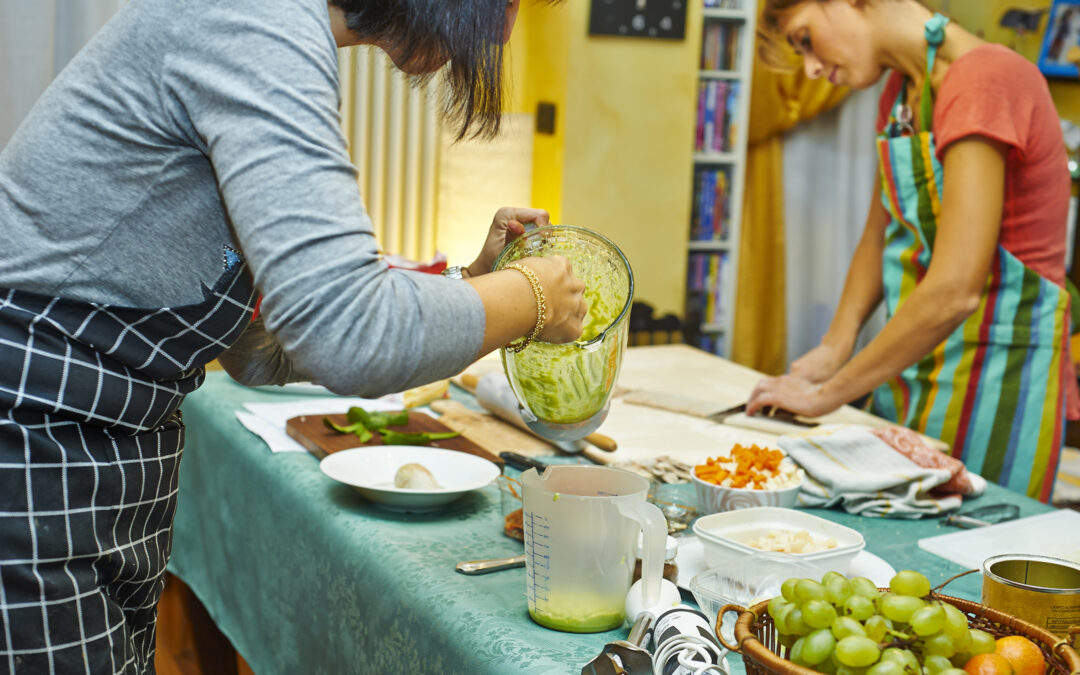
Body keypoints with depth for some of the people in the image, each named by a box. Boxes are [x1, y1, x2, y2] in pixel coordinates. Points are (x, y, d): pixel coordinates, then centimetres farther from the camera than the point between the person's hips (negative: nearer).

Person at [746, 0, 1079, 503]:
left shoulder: (985, 81, -19)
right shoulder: (902, 89, 9)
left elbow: (953, 292, -27)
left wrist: (828, 394, -19)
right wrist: (833, 347, 4)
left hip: (996, 381, -8)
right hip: (914, 373, 8)